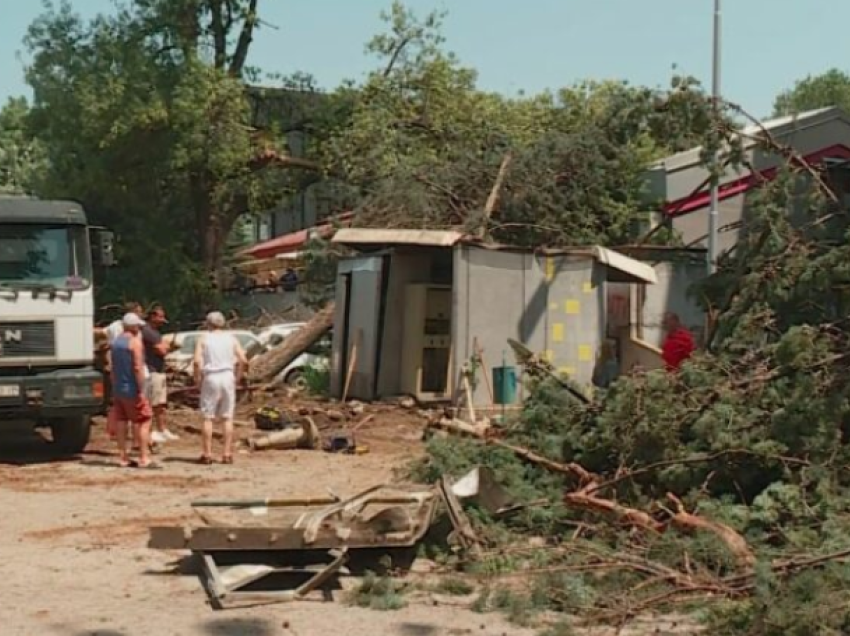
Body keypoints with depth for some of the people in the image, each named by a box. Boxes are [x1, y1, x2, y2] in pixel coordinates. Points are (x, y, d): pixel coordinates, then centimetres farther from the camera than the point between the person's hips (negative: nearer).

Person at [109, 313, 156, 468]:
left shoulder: (116, 342, 11)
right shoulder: (135, 341, -13)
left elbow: (113, 367, 15)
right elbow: (137, 368, -20)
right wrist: (141, 390, -19)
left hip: (118, 390, 8)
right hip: (132, 390, -8)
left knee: (121, 422, 10)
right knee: (143, 422, -3)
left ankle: (123, 457, 13)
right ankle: (144, 459, -6)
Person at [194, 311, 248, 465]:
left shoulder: (204, 339, 2)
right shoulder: (231, 339, 8)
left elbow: (197, 361, -12)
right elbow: (243, 360, -2)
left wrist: (198, 379, 1)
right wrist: (237, 377, 9)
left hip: (210, 378, -2)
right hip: (228, 377, 2)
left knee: (208, 418, 3)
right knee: (228, 418, 7)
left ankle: (207, 454, 2)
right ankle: (227, 454, 5)